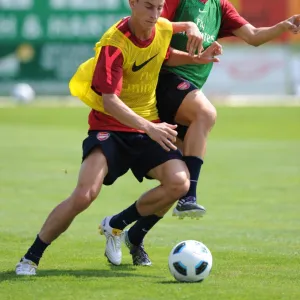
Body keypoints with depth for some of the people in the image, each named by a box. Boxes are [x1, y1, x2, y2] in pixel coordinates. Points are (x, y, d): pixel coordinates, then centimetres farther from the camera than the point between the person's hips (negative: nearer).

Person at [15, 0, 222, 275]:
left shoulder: (164, 29, -3)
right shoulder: (114, 43, -21)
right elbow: (109, 100, -29)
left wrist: (197, 58, 3)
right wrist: (149, 128, -40)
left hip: (149, 127, 5)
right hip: (109, 126, -5)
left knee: (179, 182, -19)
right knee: (85, 194, -25)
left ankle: (116, 225, 5)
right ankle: (31, 257, -5)